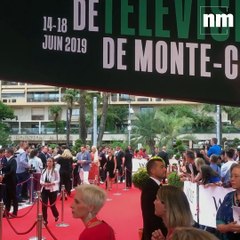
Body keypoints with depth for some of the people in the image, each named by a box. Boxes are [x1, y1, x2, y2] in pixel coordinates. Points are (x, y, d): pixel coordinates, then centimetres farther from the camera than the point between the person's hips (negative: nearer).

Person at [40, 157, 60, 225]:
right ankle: (45, 220, 10)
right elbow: (41, 180, 8)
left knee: (52, 204, 8)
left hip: (52, 190, -3)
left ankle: (56, 216, 37)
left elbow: (58, 180, -9)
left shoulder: (55, 171, -6)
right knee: (44, 205, -1)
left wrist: (51, 183, -22)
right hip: (44, 189, 4)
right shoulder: (44, 171, 6)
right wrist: (44, 183, -13)